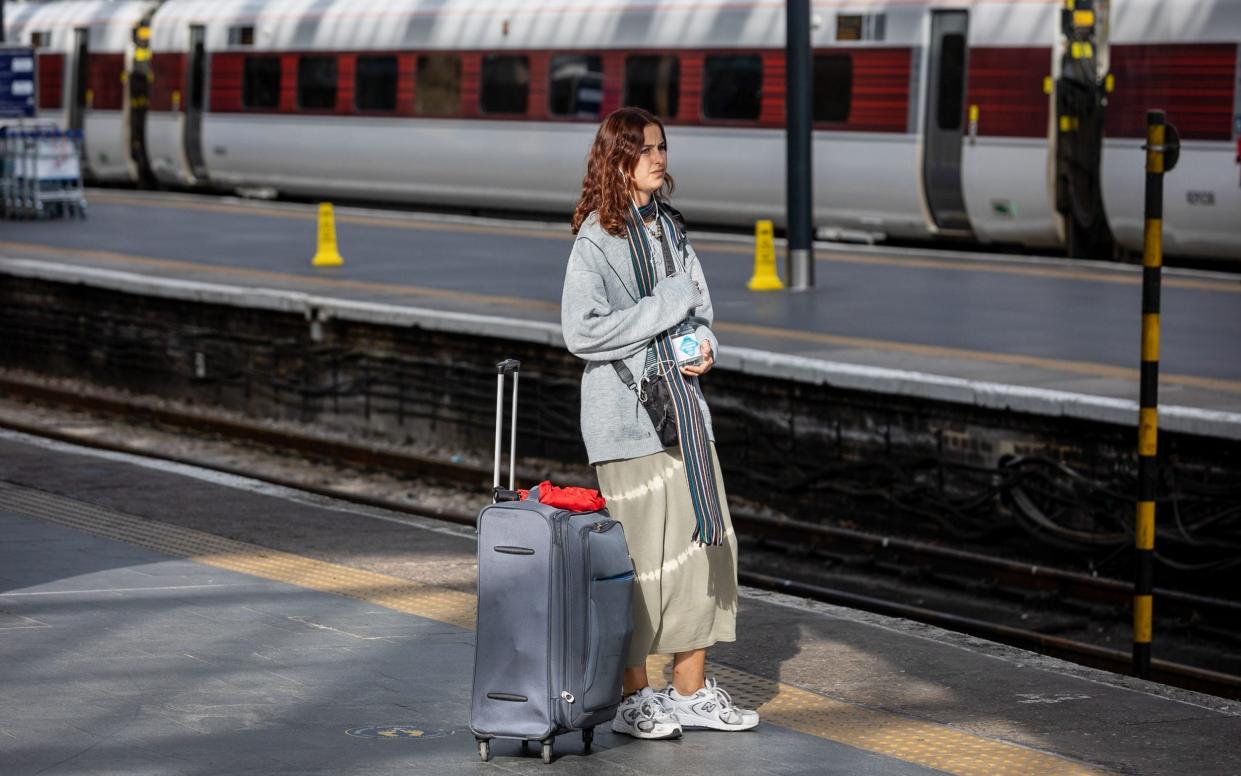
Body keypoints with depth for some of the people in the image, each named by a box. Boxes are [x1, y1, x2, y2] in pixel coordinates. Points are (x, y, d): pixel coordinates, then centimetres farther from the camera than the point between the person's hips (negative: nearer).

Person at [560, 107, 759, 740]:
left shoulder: (668, 226, 12)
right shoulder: (597, 238, -11)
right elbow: (581, 331, -18)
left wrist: (705, 343, 1)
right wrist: (663, 310, -16)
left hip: (681, 403, 8)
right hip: (626, 413, -8)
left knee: (706, 542, 8)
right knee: (639, 553, -4)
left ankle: (692, 691, 18)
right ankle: (634, 699, 7)